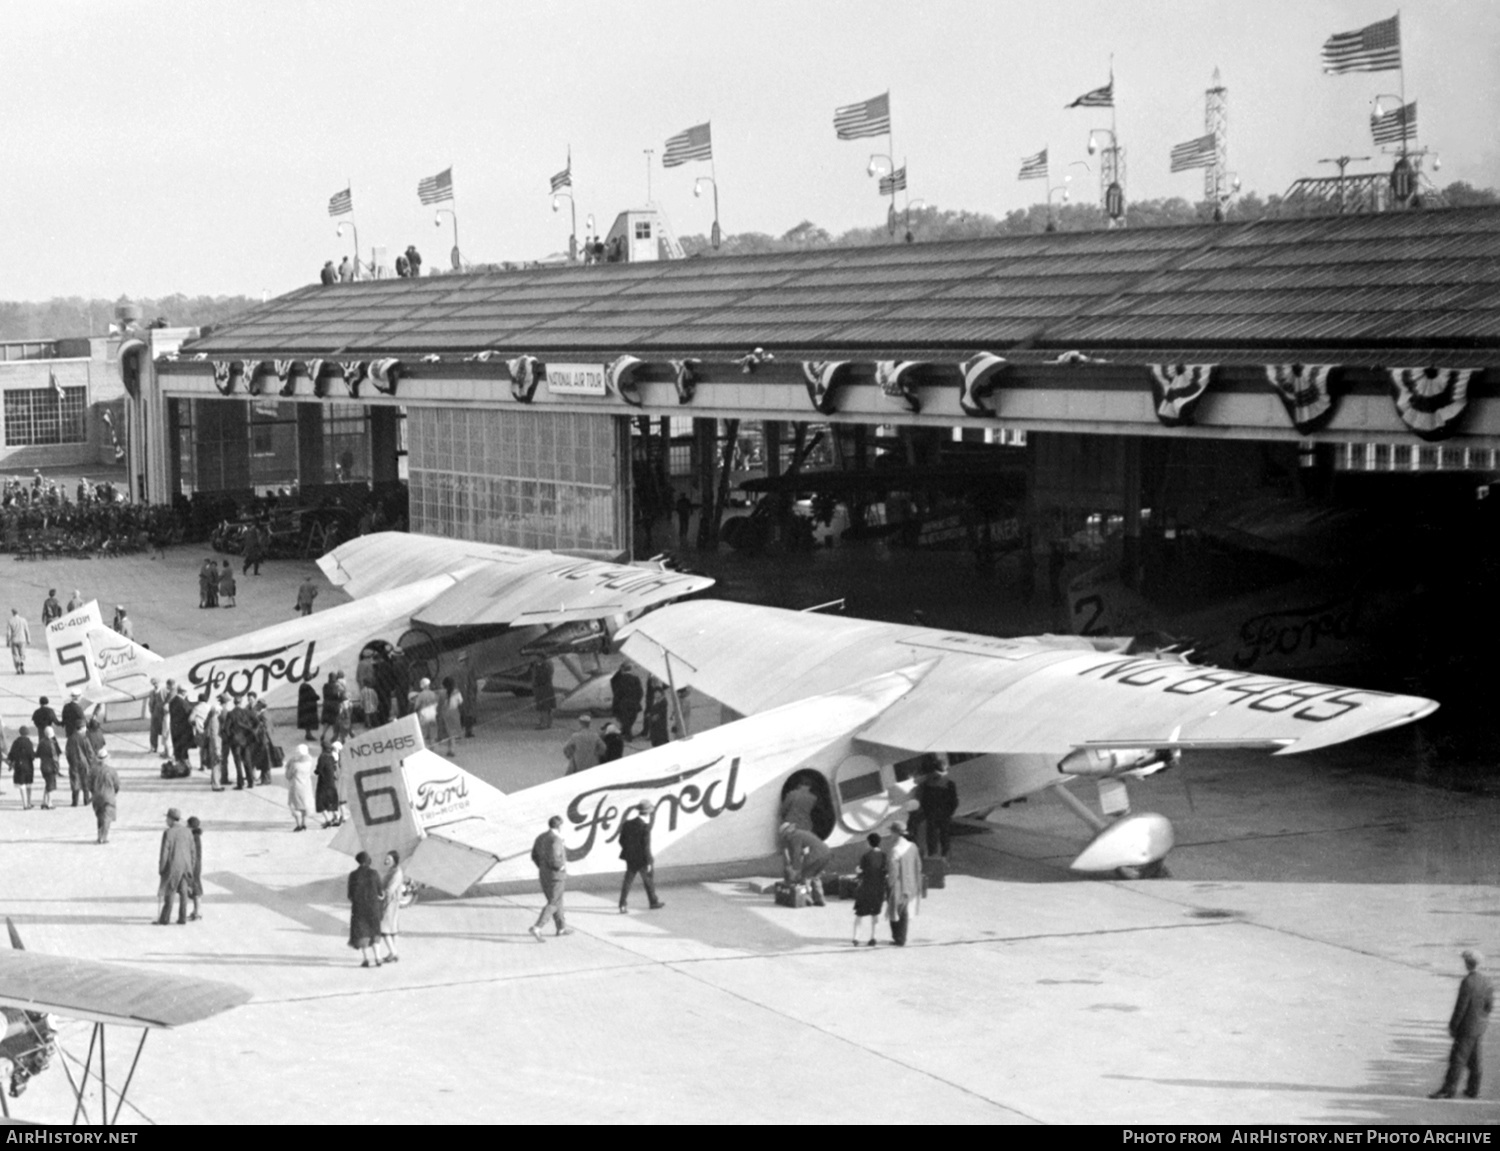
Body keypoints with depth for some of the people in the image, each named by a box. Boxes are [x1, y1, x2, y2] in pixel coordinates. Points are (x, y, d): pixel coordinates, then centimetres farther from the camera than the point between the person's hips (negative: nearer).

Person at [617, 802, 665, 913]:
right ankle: (653, 902, 29)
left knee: (628, 881, 7)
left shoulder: (627, 823, -1)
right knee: (649, 881, 15)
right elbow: (646, 846, -20)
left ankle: (622, 906, -2)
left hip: (630, 858, 5)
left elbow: (622, 840, 5)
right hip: (642, 859, -5)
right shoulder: (645, 826, -19)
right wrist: (649, 862, -14)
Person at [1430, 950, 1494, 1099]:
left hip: (1467, 1026, -8)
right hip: (1480, 1027, 8)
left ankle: (1448, 1090, 2)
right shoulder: (1487, 981, 1)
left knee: (1458, 1058, -2)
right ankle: (1473, 1090, 22)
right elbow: (1490, 1004, 8)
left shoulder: (1467, 982, -22)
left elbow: (1461, 1007, -20)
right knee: (1475, 1058, 16)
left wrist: (1453, 1026, -11)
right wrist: (1483, 1020, 18)